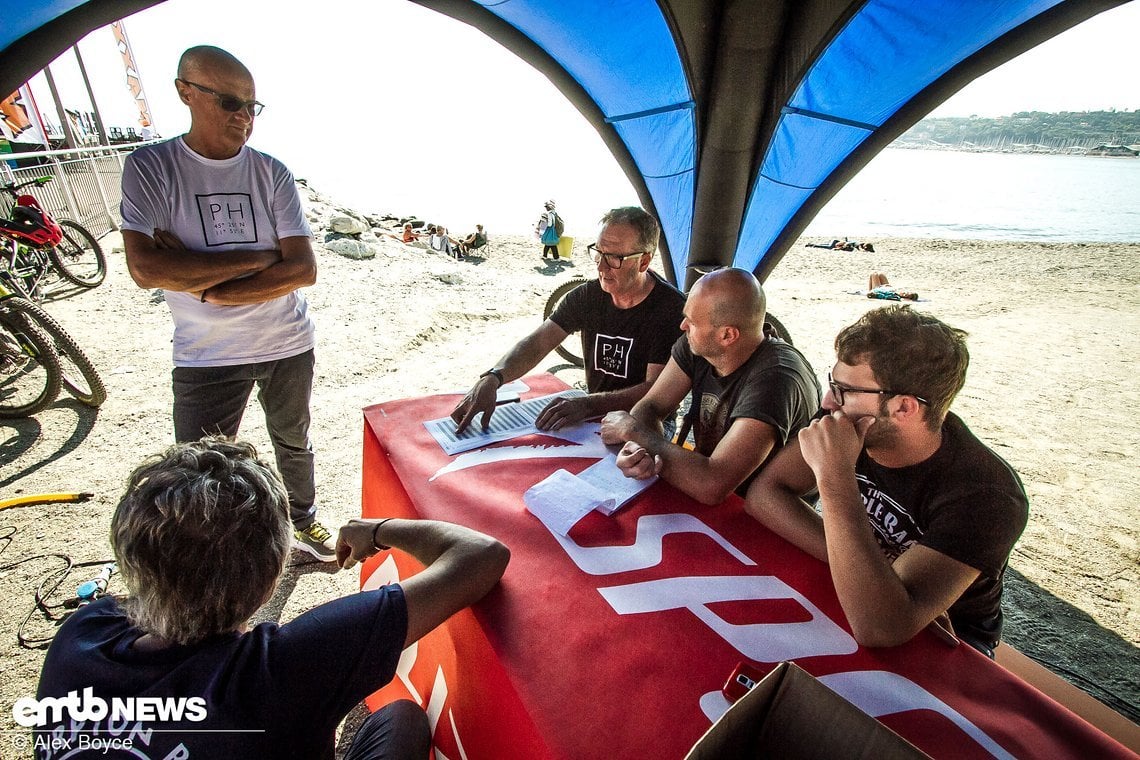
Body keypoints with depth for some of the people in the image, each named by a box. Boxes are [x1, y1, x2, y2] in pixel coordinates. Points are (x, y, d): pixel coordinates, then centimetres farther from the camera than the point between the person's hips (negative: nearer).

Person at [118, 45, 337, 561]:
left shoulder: (272, 173, -4)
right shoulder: (149, 168, -6)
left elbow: (303, 270, -12)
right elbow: (145, 269, -19)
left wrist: (209, 289, -17)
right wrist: (260, 256, -18)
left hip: (288, 346, 2)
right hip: (206, 358, -1)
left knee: (293, 443, 21)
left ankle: (304, 522, 46)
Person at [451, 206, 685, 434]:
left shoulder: (672, 308, -16)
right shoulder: (586, 296, 0)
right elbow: (536, 343, -9)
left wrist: (588, 405, -36)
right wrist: (491, 378, -29)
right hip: (595, 417, 5)